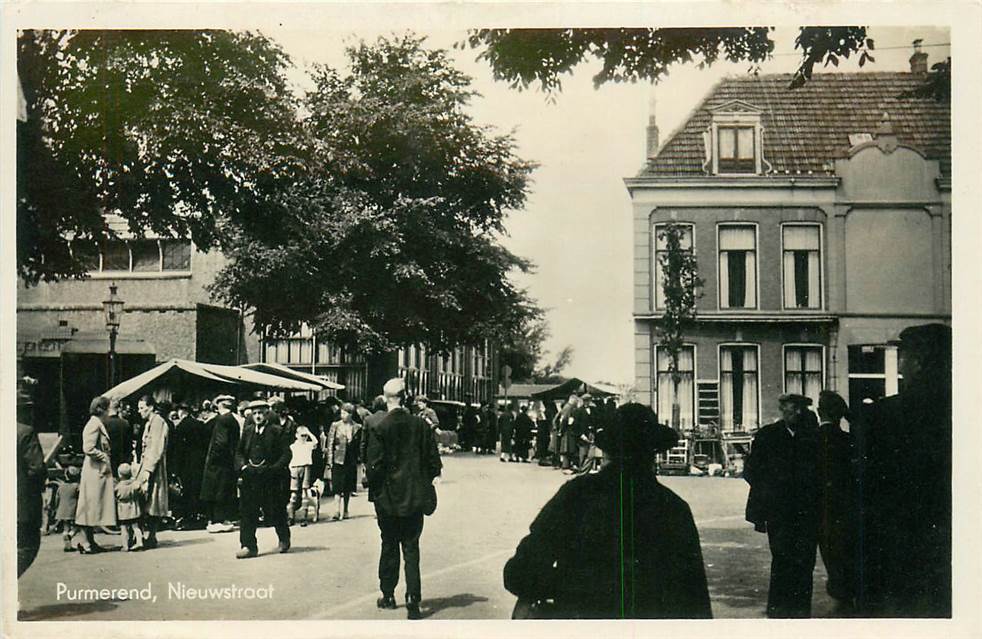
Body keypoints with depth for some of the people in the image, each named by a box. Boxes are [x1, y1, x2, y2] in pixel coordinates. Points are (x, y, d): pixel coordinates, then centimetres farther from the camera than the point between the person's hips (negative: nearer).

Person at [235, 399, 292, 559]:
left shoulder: (278, 431, -4)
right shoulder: (248, 430, 11)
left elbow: (286, 455, -7)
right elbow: (239, 452, 16)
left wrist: (272, 469, -16)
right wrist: (243, 466, -2)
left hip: (271, 478, -4)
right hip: (250, 478, 4)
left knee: (275, 512, 7)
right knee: (247, 512, -2)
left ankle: (284, 539, 31)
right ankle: (249, 546, 3)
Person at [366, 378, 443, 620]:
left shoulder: (380, 428, -13)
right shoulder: (421, 425, -4)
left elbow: (374, 465, -12)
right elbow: (434, 462, 0)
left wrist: (375, 492, 2)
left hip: (388, 499, -2)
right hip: (415, 498, 2)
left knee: (389, 547, 13)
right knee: (411, 548, 5)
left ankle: (388, 595, 23)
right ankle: (413, 601, -1)